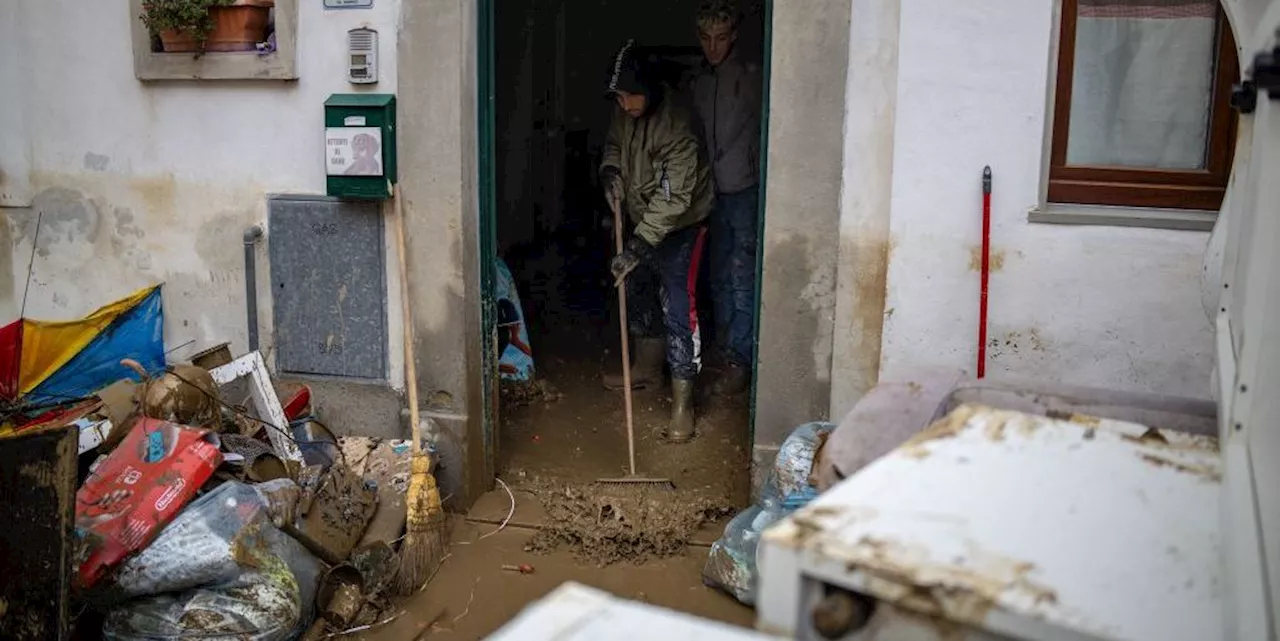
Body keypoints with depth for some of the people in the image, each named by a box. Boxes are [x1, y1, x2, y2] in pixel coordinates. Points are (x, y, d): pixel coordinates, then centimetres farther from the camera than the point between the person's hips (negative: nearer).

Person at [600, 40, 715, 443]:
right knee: (638, 294, 20)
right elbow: (614, 142, 15)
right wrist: (610, 170, -8)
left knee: (678, 311, -10)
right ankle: (647, 368, 41)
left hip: (679, 226, -8)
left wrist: (637, 248, -36)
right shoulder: (626, 111, -6)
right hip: (643, 220, 9)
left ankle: (682, 403, -4)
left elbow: (675, 198, -33)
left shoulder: (677, 126, -31)